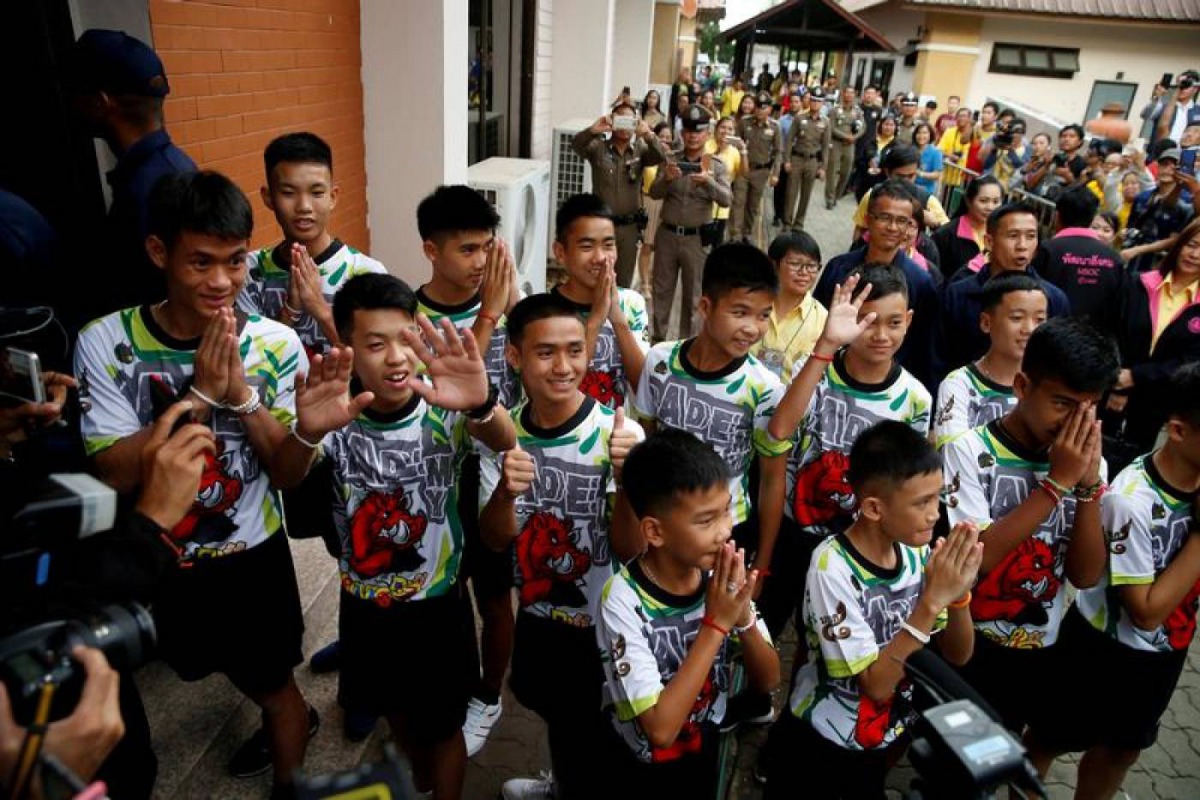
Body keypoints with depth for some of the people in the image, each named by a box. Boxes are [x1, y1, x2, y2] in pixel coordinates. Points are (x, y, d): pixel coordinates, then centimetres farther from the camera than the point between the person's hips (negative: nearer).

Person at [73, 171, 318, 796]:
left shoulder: (275, 344, -19)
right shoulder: (105, 342, -17)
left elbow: (291, 474, -18)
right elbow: (116, 473, -22)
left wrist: (242, 394, -33)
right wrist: (200, 394, -32)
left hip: (254, 553, -2)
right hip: (163, 558, 3)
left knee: (271, 683, 17)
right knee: (224, 667, 28)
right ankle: (289, 717, 59)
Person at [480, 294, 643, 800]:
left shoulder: (619, 435, -23)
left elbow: (629, 550, -22)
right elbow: (496, 541, -10)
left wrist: (627, 478, -41)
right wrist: (504, 491, -32)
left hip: (602, 626, -4)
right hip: (535, 617, 5)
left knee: (591, 738, 15)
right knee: (554, 715, 30)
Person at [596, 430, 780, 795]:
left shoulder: (720, 577, -16)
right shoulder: (624, 601, -29)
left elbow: (767, 681, -8)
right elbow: (661, 729, -31)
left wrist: (743, 617, -27)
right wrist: (715, 625, -33)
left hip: (707, 752, 4)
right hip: (641, 769, -4)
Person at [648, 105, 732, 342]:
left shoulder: (716, 166, -1)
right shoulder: (671, 160, 2)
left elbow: (726, 199, -14)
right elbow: (654, 193, -6)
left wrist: (708, 181, -32)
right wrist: (666, 179, -27)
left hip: (697, 238, -1)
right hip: (667, 234, 2)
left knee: (693, 294, 7)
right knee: (662, 289, 12)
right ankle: (658, 337, 26)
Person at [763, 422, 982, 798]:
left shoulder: (917, 552, -11)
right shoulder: (833, 567, -28)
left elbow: (958, 656, -5)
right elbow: (875, 684, -27)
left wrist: (959, 593, -23)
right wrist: (932, 599, -33)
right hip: (816, 746, -5)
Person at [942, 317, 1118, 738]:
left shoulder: (1085, 461, -3)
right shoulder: (970, 450, -18)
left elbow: (1085, 575, -9)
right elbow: (975, 556, -27)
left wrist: (1089, 483, -21)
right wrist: (1057, 482, -27)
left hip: (1043, 651, 4)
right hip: (967, 648, -4)